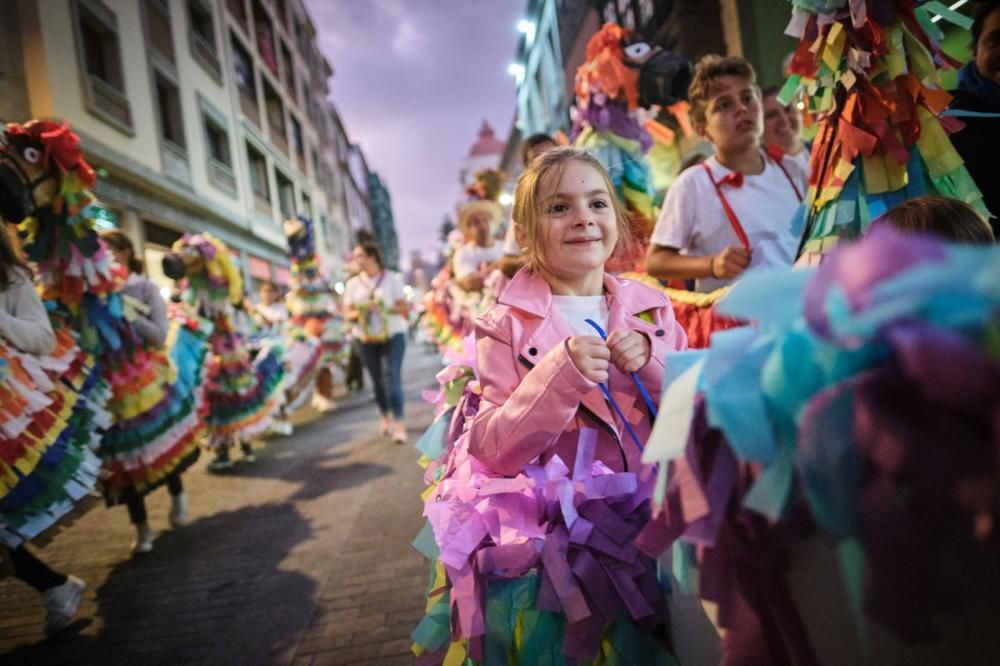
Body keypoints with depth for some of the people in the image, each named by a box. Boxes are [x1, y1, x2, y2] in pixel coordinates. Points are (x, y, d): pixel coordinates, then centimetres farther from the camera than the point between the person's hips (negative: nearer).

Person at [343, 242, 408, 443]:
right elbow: (347, 314, 6)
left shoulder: (391, 278, 0)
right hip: (366, 338, 3)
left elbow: (403, 308, -2)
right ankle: (385, 416, 27)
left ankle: (398, 423, -16)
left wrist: (384, 309, -20)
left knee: (392, 377, -14)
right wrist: (358, 313, -17)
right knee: (377, 380, 7)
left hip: (393, 335, -3)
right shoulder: (353, 283, 7)